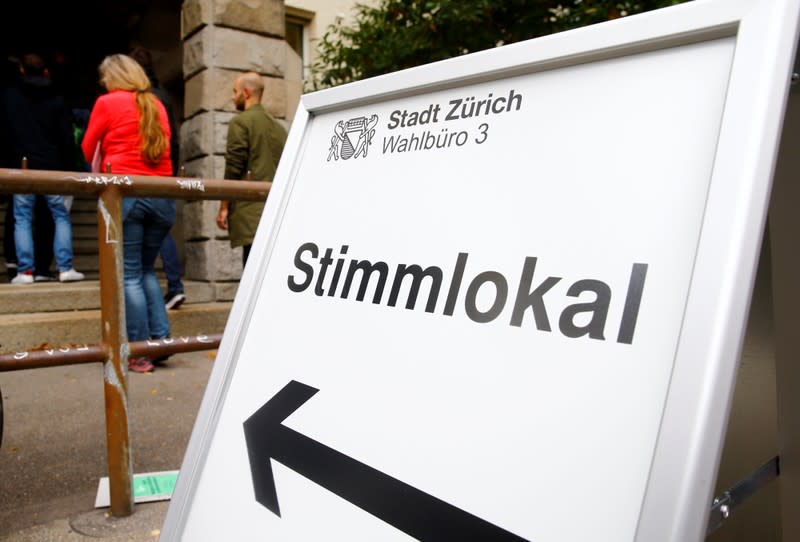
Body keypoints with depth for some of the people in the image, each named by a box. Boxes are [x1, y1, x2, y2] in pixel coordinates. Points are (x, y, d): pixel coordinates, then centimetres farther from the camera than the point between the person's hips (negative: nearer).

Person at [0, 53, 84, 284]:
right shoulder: (57, 101, 0)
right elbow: (66, 139, -1)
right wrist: (66, 166, 9)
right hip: (52, 167, 0)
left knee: (22, 219, 5)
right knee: (61, 216, 6)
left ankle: (25, 271, 2)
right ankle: (65, 268, 1)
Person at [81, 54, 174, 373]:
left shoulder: (107, 102, 4)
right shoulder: (156, 105, 15)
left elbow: (88, 150, 13)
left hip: (124, 192, -4)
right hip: (162, 194, 4)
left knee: (129, 274, 1)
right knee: (146, 270, 17)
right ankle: (161, 338, 9)